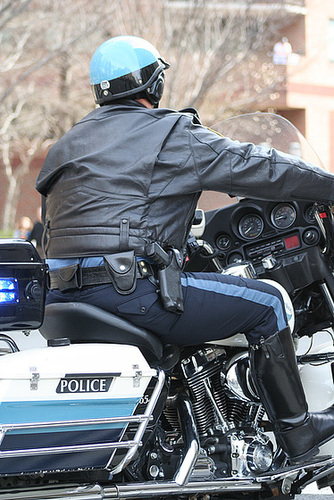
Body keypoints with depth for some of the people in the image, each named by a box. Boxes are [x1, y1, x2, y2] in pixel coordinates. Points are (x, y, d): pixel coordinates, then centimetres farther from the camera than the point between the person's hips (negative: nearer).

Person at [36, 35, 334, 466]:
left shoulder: (67, 145, 21)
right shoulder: (170, 134, -2)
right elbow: (252, 167, -3)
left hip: (64, 294, 8)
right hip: (129, 289, -8)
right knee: (266, 304, 2)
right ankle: (298, 435, 8)